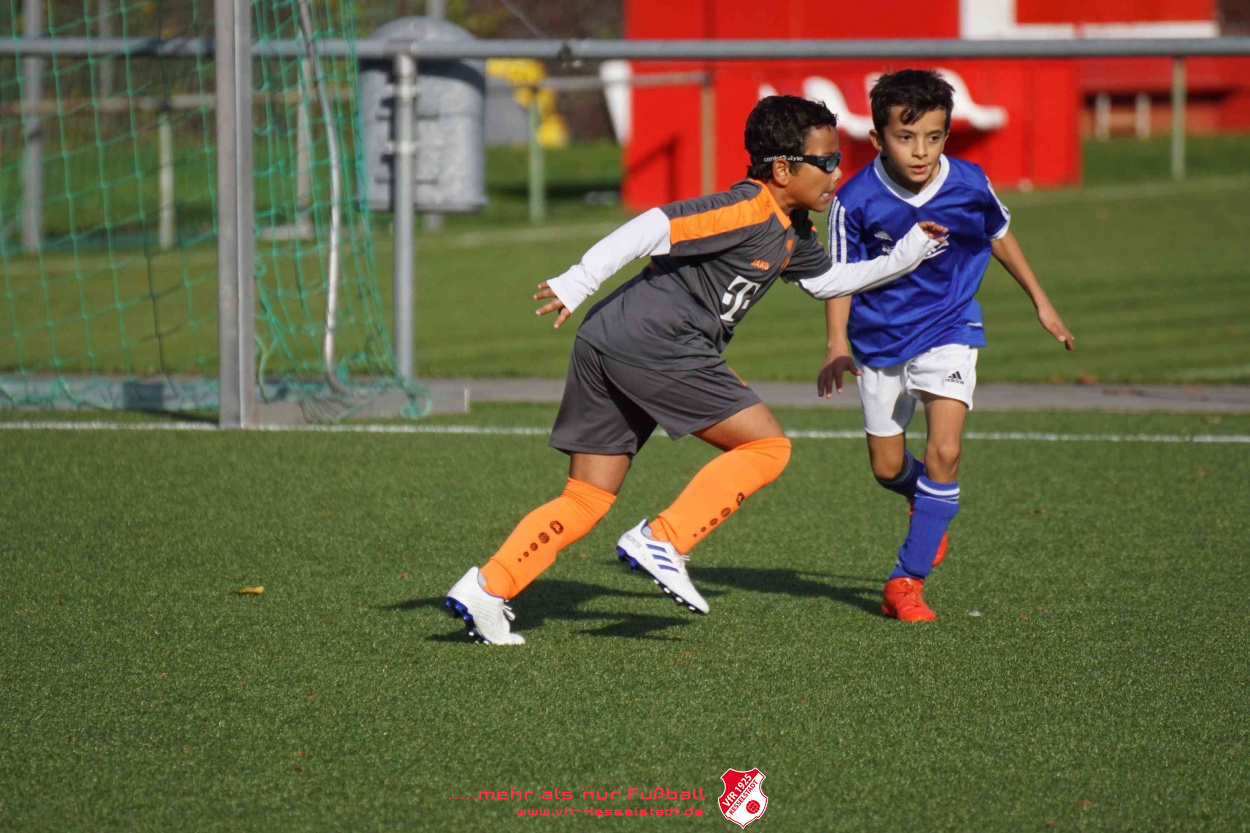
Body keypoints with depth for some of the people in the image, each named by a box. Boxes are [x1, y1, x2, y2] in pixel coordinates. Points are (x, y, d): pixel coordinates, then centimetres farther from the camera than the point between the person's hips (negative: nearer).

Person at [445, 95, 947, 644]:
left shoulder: (791, 230, 19)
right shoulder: (748, 210, -13)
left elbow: (828, 280, 36)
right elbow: (654, 228, -21)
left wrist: (905, 257, 28)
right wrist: (578, 284, -25)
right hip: (652, 345, -10)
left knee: (586, 500, 9)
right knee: (766, 445, -4)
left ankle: (486, 589, 1)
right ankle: (661, 542, -6)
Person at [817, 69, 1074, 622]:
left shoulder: (969, 185, -16)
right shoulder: (855, 200, -21)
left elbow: (998, 236, 5)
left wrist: (1040, 302, 14)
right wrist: (837, 347, -22)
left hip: (949, 328, -1)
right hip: (881, 338, 1)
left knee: (944, 452, -18)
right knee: (888, 470, 11)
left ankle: (907, 580, -7)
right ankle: (929, 505, 48)